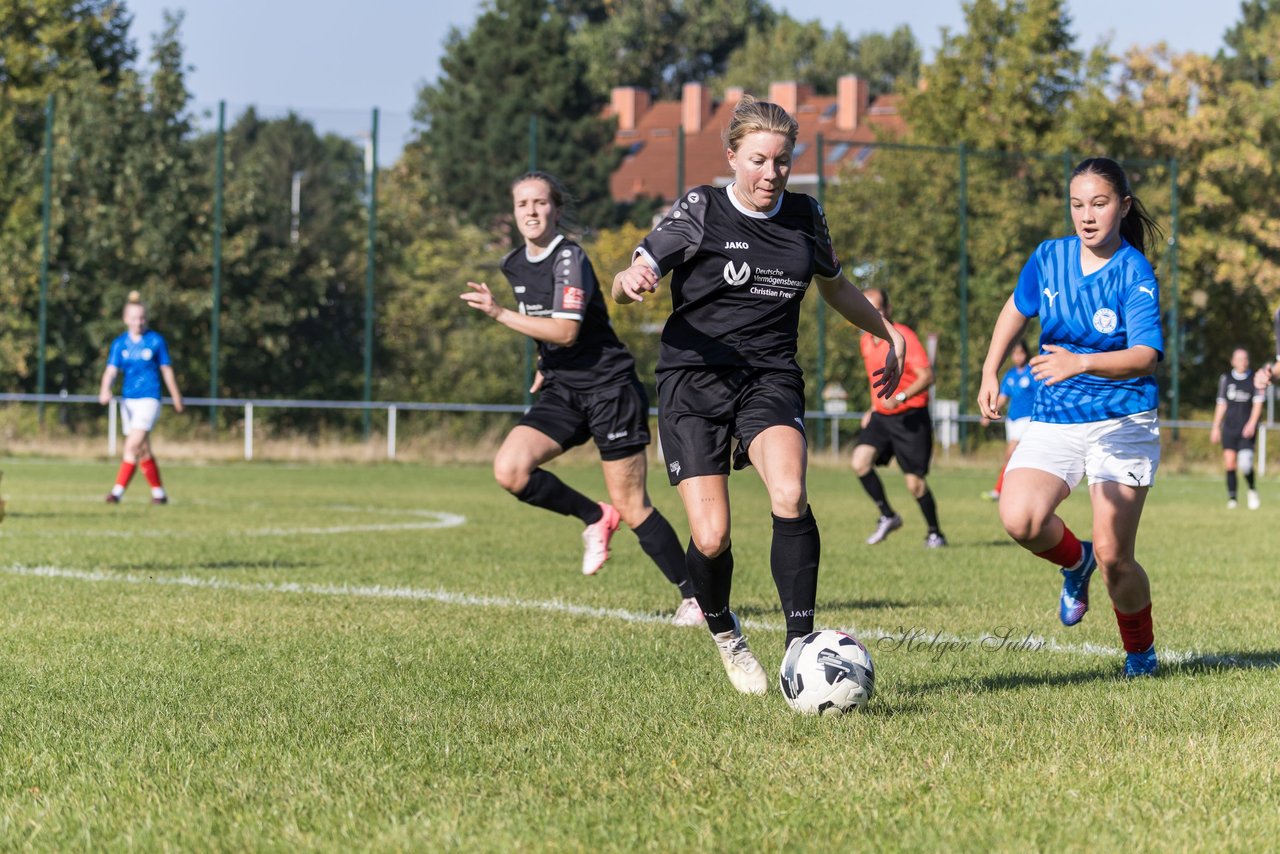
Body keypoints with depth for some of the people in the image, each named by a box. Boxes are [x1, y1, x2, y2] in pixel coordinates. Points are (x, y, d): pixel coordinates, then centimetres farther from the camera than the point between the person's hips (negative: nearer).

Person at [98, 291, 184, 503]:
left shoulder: (156, 340, -2)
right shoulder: (120, 344, 5)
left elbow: (167, 370, 4)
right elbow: (111, 370, -4)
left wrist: (176, 398, 10)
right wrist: (105, 390, -24)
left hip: (149, 399, -5)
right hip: (128, 399, 5)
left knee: (132, 446, -18)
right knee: (143, 451, 10)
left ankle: (118, 491, -20)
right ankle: (159, 492, 23)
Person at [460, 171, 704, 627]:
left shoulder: (570, 258, -15)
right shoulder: (515, 265, 9)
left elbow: (566, 331, -24)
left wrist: (499, 313, -25)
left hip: (610, 388, -7)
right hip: (562, 392, 7)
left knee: (631, 506, -6)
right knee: (509, 470, -16)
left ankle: (693, 597, 8)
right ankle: (594, 518, 7)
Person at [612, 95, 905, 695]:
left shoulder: (805, 216, 7)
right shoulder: (700, 211, -4)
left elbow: (835, 287, 28)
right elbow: (624, 285, -7)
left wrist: (888, 334, 32)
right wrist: (632, 280, -30)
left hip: (771, 378, 2)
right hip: (694, 380, -2)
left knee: (789, 498, -28)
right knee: (711, 538, -10)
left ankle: (801, 646, -23)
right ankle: (723, 633, 22)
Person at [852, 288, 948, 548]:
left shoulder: (903, 337, -14)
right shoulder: (866, 341, 9)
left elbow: (927, 376, -21)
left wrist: (901, 397, -34)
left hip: (911, 418, -6)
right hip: (881, 417, 6)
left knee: (914, 483, -6)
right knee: (860, 460, -18)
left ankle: (935, 534, 15)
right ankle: (887, 516, -2)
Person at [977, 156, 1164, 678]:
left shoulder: (1134, 275, -13)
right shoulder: (1049, 258, 1)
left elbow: (1146, 357, -27)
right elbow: (1018, 307, 22)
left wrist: (1078, 363, -41)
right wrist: (990, 372, 15)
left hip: (1122, 424, -3)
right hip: (1054, 421, 3)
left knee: (1113, 556, -5)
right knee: (1019, 518, -24)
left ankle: (1141, 650, 24)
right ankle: (1075, 562, 11)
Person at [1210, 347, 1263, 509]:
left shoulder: (1254, 379, 2)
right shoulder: (1225, 379, 8)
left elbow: (1258, 403, -4)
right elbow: (1221, 404, 13)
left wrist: (1252, 424, -17)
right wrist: (1216, 427, 11)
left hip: (1247, 429, -2)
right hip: (1229, 428, 2)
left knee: (1245, 463, -15)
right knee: (1229, 463, -4)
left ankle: (1252, 490, 11)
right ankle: (1231, 498, 4)